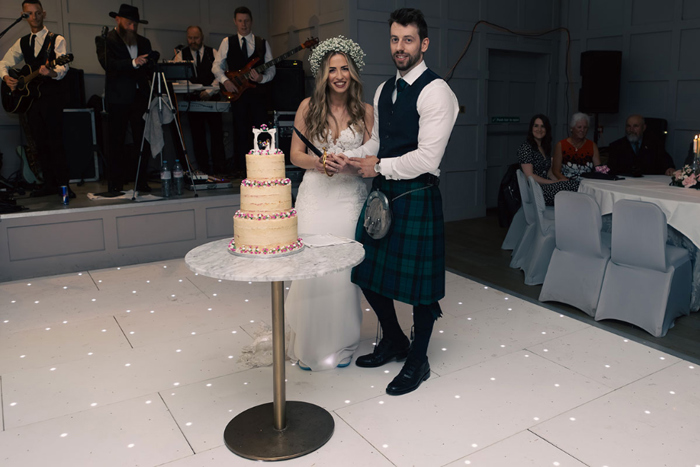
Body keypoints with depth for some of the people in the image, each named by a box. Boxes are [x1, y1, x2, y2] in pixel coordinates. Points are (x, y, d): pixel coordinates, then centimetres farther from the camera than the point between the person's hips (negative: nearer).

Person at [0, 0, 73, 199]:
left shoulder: (56, 40, 0)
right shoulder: (22, 42, 16)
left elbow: (63, 67, -15)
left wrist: (51, 73, -36)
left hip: (52, 95, -6)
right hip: (30, 97, 6)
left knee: (55, 142, -11)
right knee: (40, 143, 6)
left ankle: (63, 185, -8)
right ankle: (49, 184, 12)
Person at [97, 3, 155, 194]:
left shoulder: (143, 42, 19)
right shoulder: (106, 40, 3)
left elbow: (150, 70, 14)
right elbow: (108, 64, -15)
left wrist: (151, 64, -9)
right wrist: (133, 63, -26)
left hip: (140, 97, 4)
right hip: (119, 98, -4)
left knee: (142, 140, 0)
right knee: (117, 141, -2)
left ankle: (141, 181, 6)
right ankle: (115, 184, 2)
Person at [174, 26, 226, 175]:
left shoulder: (213, 53, 9)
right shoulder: (181, 55, 10)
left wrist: (209, 91, -11)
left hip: (212, 98, -1)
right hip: (192, 100, 1)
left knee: (217, 134, -6)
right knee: (198, 136, 0)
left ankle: (220, 170, -2)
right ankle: (203, 171, 4)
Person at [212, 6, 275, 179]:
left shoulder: (262, 43, 11)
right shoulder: (227, 42, 9)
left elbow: (271, 69, 7)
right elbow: (217, 66, 7)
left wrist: (262, 78, -14)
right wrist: (225, 80, -11)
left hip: (257, 91, 1)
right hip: (237, 91, -1)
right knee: (241, 130, 0)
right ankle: (240, 169, 7)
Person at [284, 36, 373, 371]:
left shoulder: (365, 111, 4)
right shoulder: (308, 107, 4)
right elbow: (295, 154, 5)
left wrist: (348, 164, -17)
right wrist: (321, 162, -15)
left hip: (349, 196, 0)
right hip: (315, 196, 0)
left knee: (344, 269, 1)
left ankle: (341, 344, 20)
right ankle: (311, 346, 16)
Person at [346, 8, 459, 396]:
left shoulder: (435, 91, -13)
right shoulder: (384, 89, 13)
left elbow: (427, 158, -20)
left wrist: (379, 167, -13)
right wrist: (346, 158, 1)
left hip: (417, 196, -8)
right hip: (382, 191, 8)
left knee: (418, 280, 4)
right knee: (369, 270, 14)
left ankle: (418, 362, 26)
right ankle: (393, 341, 39)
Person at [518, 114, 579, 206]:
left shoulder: (545, 147, 21)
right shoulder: (526, 148, -6)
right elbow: (530, 176, -13)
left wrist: (560, 180, 1)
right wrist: (554, 182, -13)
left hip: (546, 185, 8)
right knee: (575, 185, -26)